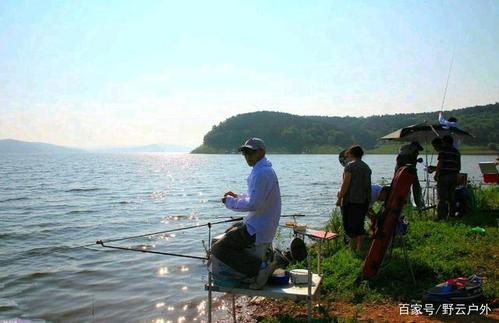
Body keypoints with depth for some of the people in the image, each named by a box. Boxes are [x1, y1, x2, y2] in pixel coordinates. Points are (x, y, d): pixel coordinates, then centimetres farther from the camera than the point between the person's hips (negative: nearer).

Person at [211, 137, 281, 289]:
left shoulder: (261, 173, -21)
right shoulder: (266, 169, 11)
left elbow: (253, 204, -27)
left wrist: (230, 201, -13)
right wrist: (237, 196, 8)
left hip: (257, 229, -10)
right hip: (262, 224, 10)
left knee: (218, 249, -9)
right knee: (229, 233, 30)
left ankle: (260, 267, -9)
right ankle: (265, 253, 19)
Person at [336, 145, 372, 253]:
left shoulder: (350, 166, -10)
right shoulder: (367, 167, 13)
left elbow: (345, 184, -15)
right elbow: (367, 184, 14)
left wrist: (339, 198, -11)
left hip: (351, 200, -7)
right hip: (364, 200, 7)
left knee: (350, 225, -1)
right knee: (360, 225, 13)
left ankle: (353, 249, -1)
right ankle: (359, 249, 17)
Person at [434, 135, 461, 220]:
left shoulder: (443, 150, -5)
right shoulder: (456, 152, 15)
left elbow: (440, 163, -13)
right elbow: (459, 166, 16)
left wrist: (436, 174, -8)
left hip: (444, 175, -6)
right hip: (453, 176, 6)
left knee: (442, 197, -4)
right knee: (452, 197, 11)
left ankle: (441, 216, -4)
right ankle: (452, 214, 15)